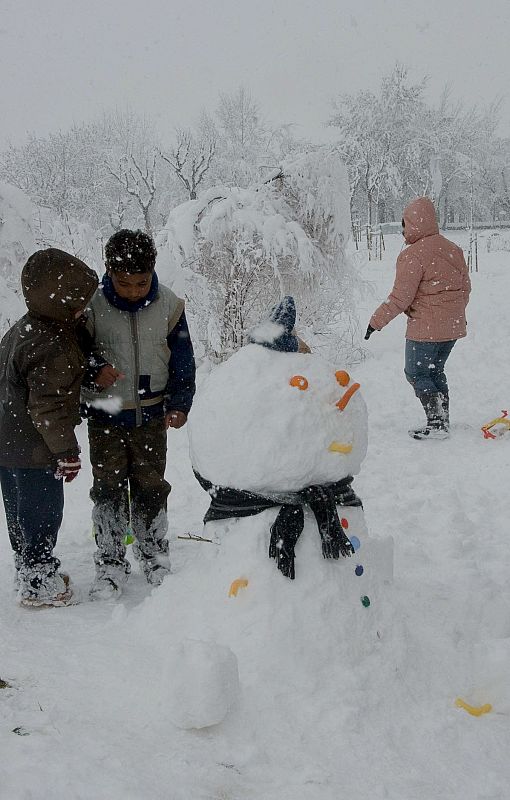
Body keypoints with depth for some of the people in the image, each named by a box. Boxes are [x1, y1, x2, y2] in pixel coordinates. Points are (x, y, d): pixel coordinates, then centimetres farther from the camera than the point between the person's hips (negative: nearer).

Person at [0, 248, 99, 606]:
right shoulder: (56, 350, -26)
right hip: (35, 451, -10)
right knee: (43, 515, 5)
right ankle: (38, 585, 17)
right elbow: (48, 408, -26)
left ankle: (30, 571, 36)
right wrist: (67, 451, -19)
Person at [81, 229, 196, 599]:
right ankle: (111, 562, 18)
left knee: (150, 487, 10)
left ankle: (154, 553, 28)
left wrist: (179, 405, -8)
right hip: (105, 417, -1)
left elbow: (183, 361, 2)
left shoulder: (169, 305, -7)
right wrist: (94, 372, -21)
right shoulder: (92, 306, -11)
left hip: (151, 416, 1)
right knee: (108, 489, 4)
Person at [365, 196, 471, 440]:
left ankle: (436, 424, 0)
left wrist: (376, 321, -8)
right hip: (453, 326, 8)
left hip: (425, 328, -8)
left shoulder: (412, 255, -16)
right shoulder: (453, 249, 9)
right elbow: (465, 287, 16)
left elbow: (400, 298, -17)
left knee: (416, 373, 4)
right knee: (435, 371, 19)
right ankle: (443, 422, 22)